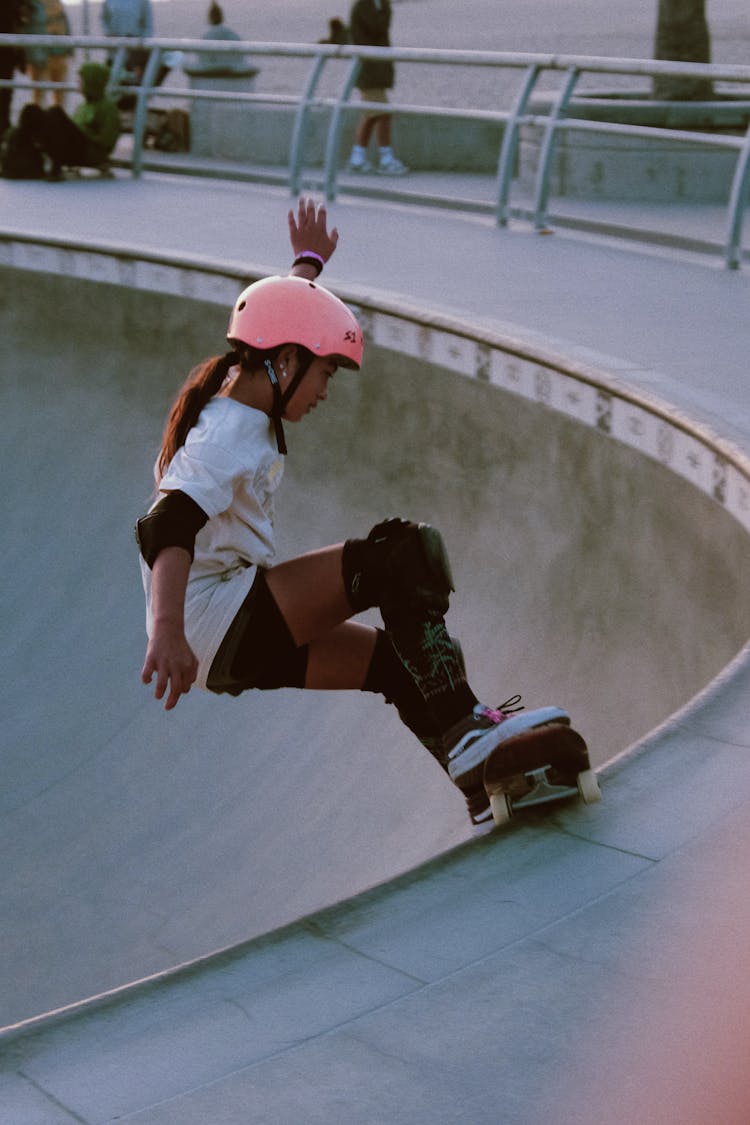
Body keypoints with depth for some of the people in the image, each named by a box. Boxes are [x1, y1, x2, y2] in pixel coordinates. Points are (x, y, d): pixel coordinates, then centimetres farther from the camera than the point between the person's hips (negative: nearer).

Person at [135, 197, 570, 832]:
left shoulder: (235, 395, 13)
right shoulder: (231, 436, -18)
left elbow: (278, 323, 36)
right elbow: (166, 528, -33)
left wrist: (309, 262, 50)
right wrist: (167, 632, -47)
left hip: (236, 646, 11)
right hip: (219, 620, -11)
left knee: (396, 660, 13)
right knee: (404, 554, -20)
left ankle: (485, 790, 12)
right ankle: (463, 730, -25)